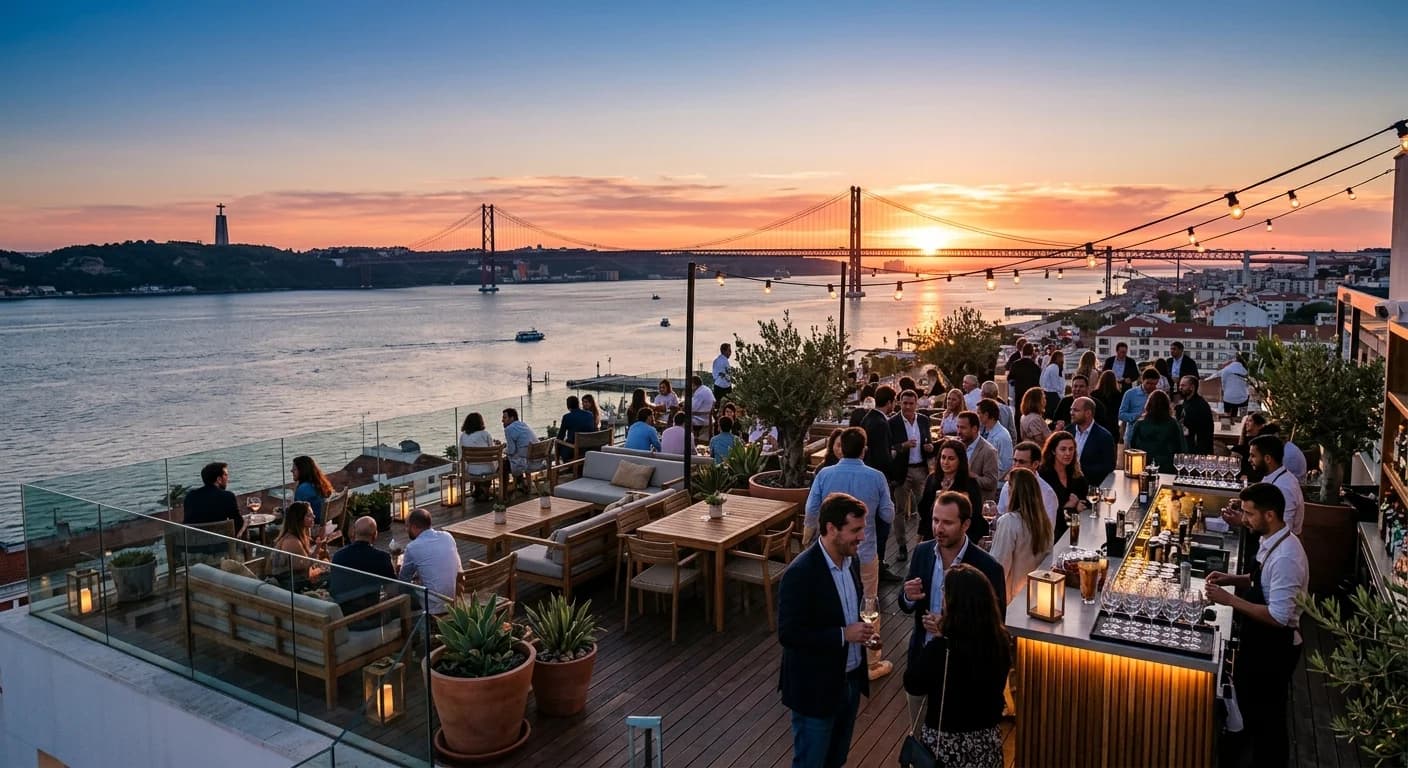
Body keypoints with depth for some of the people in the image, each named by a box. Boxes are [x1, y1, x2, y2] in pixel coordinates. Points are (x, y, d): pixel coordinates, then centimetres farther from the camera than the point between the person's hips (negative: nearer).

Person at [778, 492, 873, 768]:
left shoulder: (850, 559, -1)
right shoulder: (800, 573, -26)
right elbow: (788, 634, -25)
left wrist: (862, 626, -4)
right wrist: (843, 635, -24)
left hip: (850, 679, 7)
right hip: (815, 687, -7)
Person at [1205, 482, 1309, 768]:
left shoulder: (1285, 557, -31)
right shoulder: (1271, 543, -1)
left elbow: (1278, 616, -32)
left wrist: (1229, 600, -28)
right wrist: (1232, 579, -1)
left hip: (1274, 648, -10)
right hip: (1260, 642, 10)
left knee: (1267, 719, 10)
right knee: (1251, 705, 28)